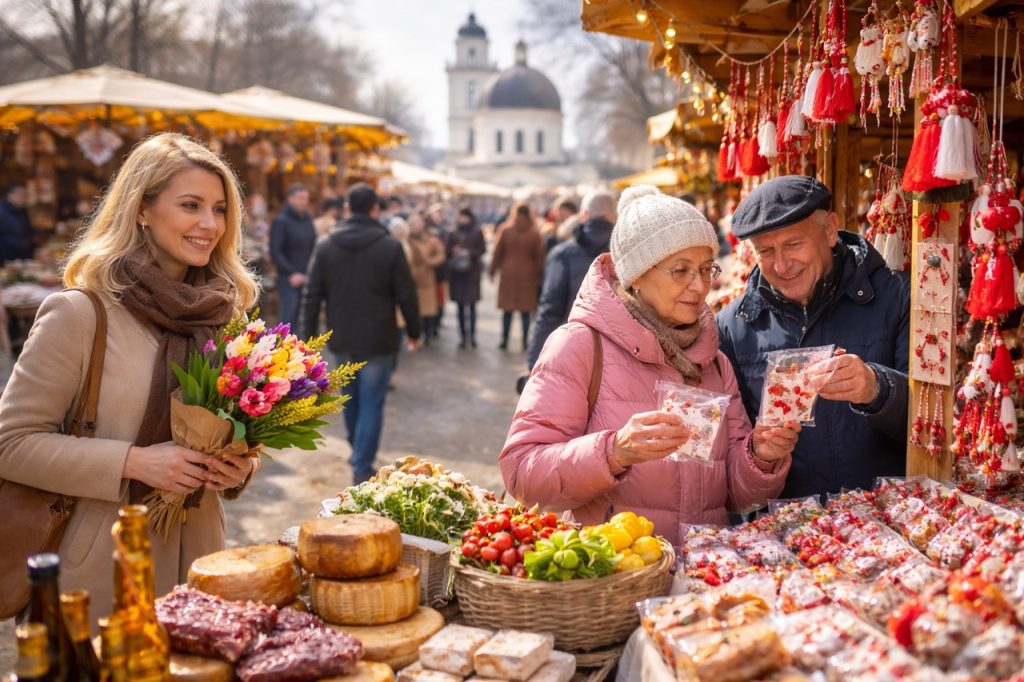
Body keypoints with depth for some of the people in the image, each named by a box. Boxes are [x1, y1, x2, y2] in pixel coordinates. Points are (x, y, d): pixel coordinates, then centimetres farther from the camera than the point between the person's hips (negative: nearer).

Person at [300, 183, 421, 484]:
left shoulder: (325, 245, -2)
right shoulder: (390, 246, -11)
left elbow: (312, 295, 0)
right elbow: (406, 295, -7)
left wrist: (309, 335, 8)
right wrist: (414, 332, 6)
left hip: (342, 338, 4)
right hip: (378, 339, -4)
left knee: (350, 399, 21)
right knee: (371, 405, 2)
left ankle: (358, 454, 36)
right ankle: (362, 468, 0)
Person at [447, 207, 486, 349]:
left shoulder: (477, 233, 1)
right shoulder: (453, 234, 9)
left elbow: (482, 249, -3)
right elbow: (447, 251, 9)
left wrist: (469, 252, -17)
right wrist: (454, 251, -13)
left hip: (472, 272, -3)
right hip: (456, 272, 3)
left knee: (472, 305, -4)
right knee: (460, 306, 4)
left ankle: (472, 335, 2)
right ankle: (463, 336, 9)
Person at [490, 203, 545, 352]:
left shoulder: (505, 230, -1)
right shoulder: (535, 233, -2)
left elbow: (497, 252, 2)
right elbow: (539, 256, 1)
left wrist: (493, 270, 9)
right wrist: (539, 274, 9)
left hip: (508, 272, 0)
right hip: (528, 273, 0)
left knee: (507, 308, 6)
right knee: (526, 310, 5)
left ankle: (504, 340, 5)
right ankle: (525, 342, 4)